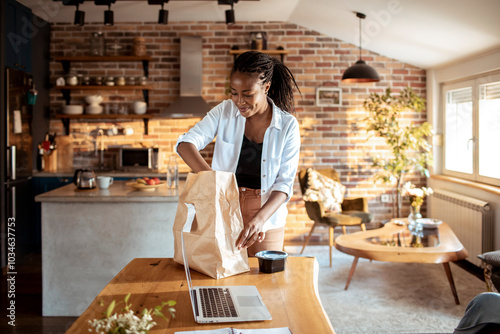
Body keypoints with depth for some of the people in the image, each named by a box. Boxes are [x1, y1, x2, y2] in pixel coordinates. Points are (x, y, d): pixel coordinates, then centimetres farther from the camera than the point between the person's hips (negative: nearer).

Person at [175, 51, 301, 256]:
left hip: (267, 216, 0)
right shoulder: (225, 111, -4)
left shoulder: (288, 125, -8)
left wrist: (259, 219, -29)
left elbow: (284, 183, -12)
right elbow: (185, 144, -12)